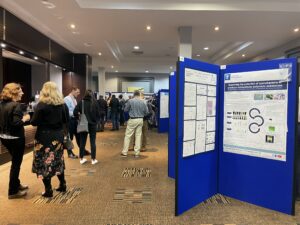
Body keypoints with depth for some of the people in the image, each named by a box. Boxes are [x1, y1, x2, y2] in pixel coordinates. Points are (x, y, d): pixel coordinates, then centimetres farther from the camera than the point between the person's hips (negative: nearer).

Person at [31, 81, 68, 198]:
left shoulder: (42, 104, -13)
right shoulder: (62, 104, 1)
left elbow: (34, 122, -12)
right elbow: (66, 120, 9)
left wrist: (36, 119, 7)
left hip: (45, 137, -5)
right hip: (58, 136, 5)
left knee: (44, 162, 7)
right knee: (58, 160, 18)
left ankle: (48, 190, 13)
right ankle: (62, 185, 26)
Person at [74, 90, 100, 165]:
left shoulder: (81, 102, -8)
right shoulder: (95, 102, -7)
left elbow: (75, 112, -13)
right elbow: (98, 114, -5)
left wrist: (79, 118, 5)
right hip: (93, 124, 0)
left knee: (82, 142, 12)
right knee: (93, 142, 8)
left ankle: (81, 159, 21)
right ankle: (93, 159, 13)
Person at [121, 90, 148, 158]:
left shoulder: (130, 101, -8)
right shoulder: (142, 102, 2)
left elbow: (125, 110, 2)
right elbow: (146, 112, 6)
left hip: (132, 120, -3)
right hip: (140, 120, 4)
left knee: (127, 136, 4)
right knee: (138, 136, 8)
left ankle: (124, 152, 8)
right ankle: (137, 153, 12)